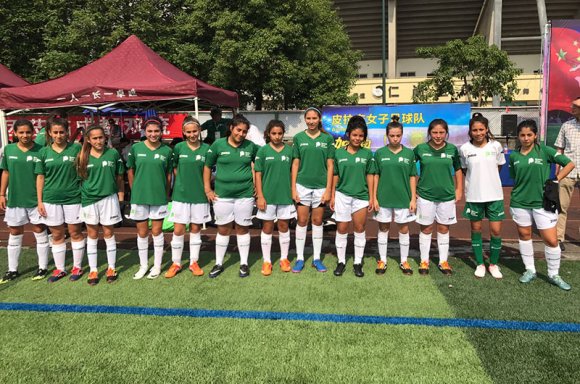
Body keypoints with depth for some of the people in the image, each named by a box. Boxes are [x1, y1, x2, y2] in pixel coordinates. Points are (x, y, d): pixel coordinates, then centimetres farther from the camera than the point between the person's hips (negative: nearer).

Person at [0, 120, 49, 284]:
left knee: (40, 232, 7)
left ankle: (43, 267, 19)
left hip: (35, 199, -3)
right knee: (15, 234, 13)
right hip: (14, 199, 3)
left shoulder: (40, 150, -7)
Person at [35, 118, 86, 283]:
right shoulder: (44, 152, 4)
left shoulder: (76, 148, -3)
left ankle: (77, 267, 21)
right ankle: (59, 269, 24)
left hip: (73, 198, -2)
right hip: (51, 199, 2)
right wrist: (40, 201, 2)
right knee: (57, 235, 11)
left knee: (75, 233, 8)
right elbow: (40, 177, 6)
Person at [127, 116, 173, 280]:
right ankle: (143, 265, 25)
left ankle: (157, 265, 22)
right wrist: (135, 191, 6)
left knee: (157, 232, 8)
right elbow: (130, 171, 7)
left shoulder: (166, 151, -2)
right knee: (142, 233, 10)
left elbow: (169, 174, 4)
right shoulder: (136, 148, -2)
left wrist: (166, 196, 6)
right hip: (139, 197, 1)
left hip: (159, 197, -1)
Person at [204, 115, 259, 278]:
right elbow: (207, 167, 5)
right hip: (222, 195, 0)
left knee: (242, 229, 10)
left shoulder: (251, 146, 1)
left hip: (245, 195, 0)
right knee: (223, 229, 9)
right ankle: (219, 264, 23)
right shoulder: (218, 145, -2)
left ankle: (244, 264, 22)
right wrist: (207, 189, 1)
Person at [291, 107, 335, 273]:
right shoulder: (298, 138, 3)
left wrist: (328, 189, -4)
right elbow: (295, 164, 3)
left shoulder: (327, 138, 2)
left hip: (321, 186, 0)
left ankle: (316, 258, 19)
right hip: (302, 185, 0)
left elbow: (330, 165, 1)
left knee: (317, 221, 9)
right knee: (302, 221, 5)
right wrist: (293, 188, -3)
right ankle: (299, 258, 15)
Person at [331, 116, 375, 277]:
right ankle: (341, 261, 18)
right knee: (341, 229, 5)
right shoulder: (339, 153, 1)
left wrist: (371, 197, 0)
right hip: (342, 195, 0)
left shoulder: (367, 154, 1)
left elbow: (370, 176, 3)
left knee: (360, 229, 8)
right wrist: (332, 196, 3)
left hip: (361, 196, 0)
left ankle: (358, 263, 19)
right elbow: (335, 176, 5)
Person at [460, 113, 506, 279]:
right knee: (476, 229, 9)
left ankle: (493, 264, 20)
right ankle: (480, 264, 24)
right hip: (474, 195, 0)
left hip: (494, 194, 0)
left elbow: (499, 167, 11)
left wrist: (488, 178, 5)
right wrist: (476, 178, 1)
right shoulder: (465, 149, -5)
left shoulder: (496, 146, -2)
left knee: (496, 230, 1)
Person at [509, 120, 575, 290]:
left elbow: (570, 164, -1)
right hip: (520, 202, 2)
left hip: (543, 202, -2)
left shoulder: (544, 151, -5)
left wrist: (555, 180, -7)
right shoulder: (514, 156, 3)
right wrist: (519, 191, 8)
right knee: (524, 235, 12)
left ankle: (554, 275, 18)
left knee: (551, 240, -1)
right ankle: (530, 270, 28)